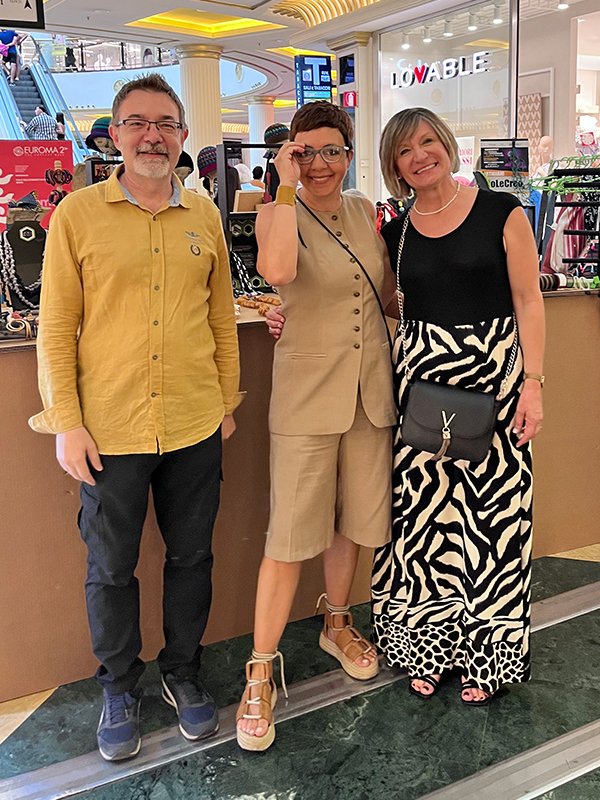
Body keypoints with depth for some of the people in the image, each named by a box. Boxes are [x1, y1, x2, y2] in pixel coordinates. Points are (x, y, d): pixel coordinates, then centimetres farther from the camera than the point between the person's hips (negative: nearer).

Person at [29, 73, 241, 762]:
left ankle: (183, 673, 37)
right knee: (110, 568, 12)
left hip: (195, 427, 3)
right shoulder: (78, 213, -3)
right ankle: (119, 688, 35)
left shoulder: (204, 216, 6)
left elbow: (222, 318, 11)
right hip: (108, 431, -2)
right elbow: (55, 327, -4)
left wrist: (228, 401, 10)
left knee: (191, 557, 15)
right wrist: (66, 422, -7)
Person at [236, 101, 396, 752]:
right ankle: (261, 671, 14)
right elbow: (277, 269, -31)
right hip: (307, 393, -5)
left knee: (351, 522, 17)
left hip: (370, 389, 5)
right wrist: (287, 185, -23)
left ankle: (337, 624, 41)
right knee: (291, 539, -2)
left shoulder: (364, 212, 9)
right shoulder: (280, 212, -7)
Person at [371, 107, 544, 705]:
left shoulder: (501, 213, -1)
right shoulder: (393, 235, 9)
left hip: (493, 375, -3)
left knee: (492, 510, 3)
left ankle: (485, 653, 23)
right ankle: (428, 646, 26)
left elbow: (528, 302, -2)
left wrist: (532, 383, -10)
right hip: (419, 380, 3)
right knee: (424, 509, 7)